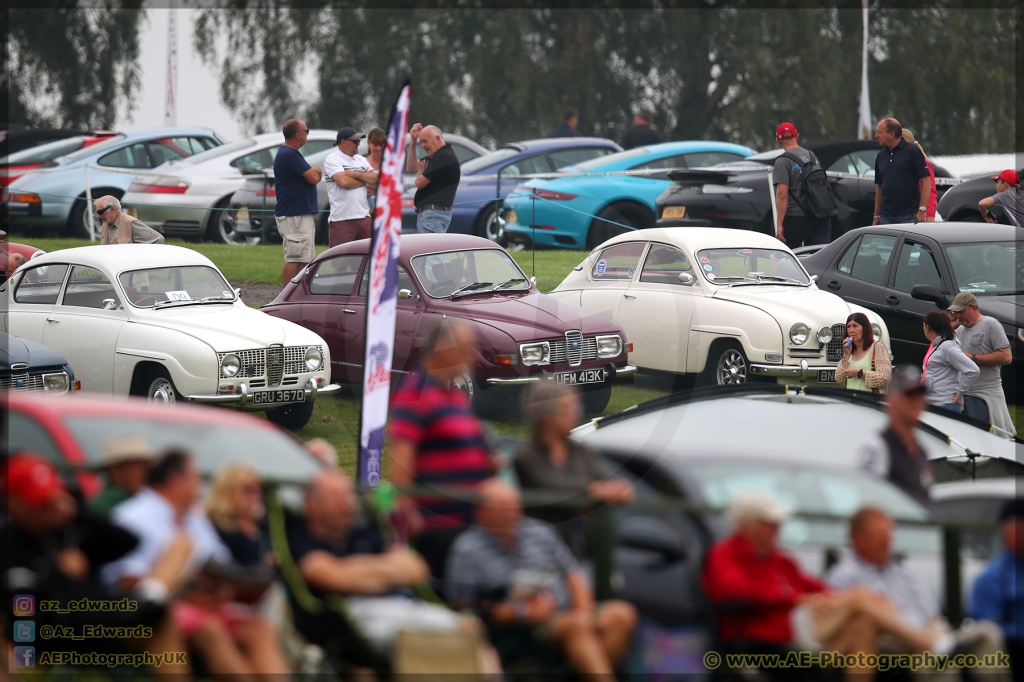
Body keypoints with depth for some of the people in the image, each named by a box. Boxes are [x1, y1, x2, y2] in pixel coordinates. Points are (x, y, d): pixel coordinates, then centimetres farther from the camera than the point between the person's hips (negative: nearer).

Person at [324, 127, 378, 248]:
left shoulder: (360, 160, 17)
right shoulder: (332, 159, -3)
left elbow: (376, 179, 7)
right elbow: (343, 181, -17)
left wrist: (356, 174, -8)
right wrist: (366, 179, 0)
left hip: (364, 218, 6)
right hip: (342, 219, -6)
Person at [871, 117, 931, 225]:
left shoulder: (912, 152, -4)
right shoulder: (881, 156, 14)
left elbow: (926, 181, -7)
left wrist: (922, 210, -15)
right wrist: (876, 216, 16)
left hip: (909, 216, -6)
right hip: (886, 217, 6)